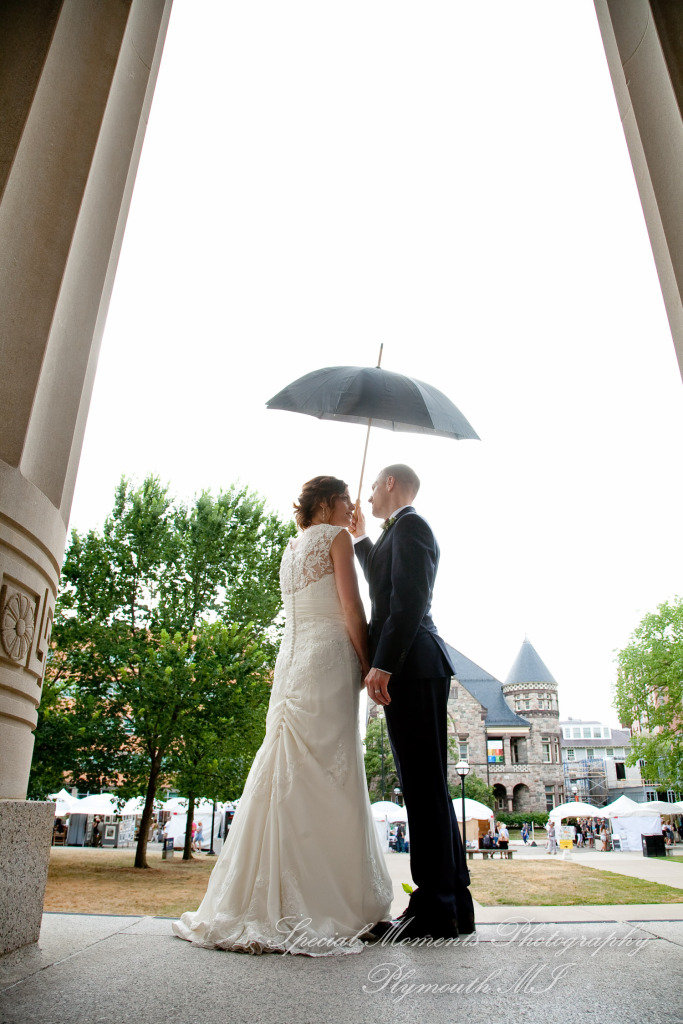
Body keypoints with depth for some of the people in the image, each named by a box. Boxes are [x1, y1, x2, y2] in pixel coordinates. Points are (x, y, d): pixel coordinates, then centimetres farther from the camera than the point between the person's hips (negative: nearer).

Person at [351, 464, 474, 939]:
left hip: (412, 667, -10)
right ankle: (454, 904, 18)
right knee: (428, 785, 11)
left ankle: (434, 910, -1)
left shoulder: (409, 526, -5)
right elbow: (383, 585, 39)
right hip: (411, 668, 10)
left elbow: (409, 598, -18)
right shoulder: (405, 530, 25)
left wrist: (383, 664, -22)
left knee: (424, 785, -8)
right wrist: (362, 539, 40)